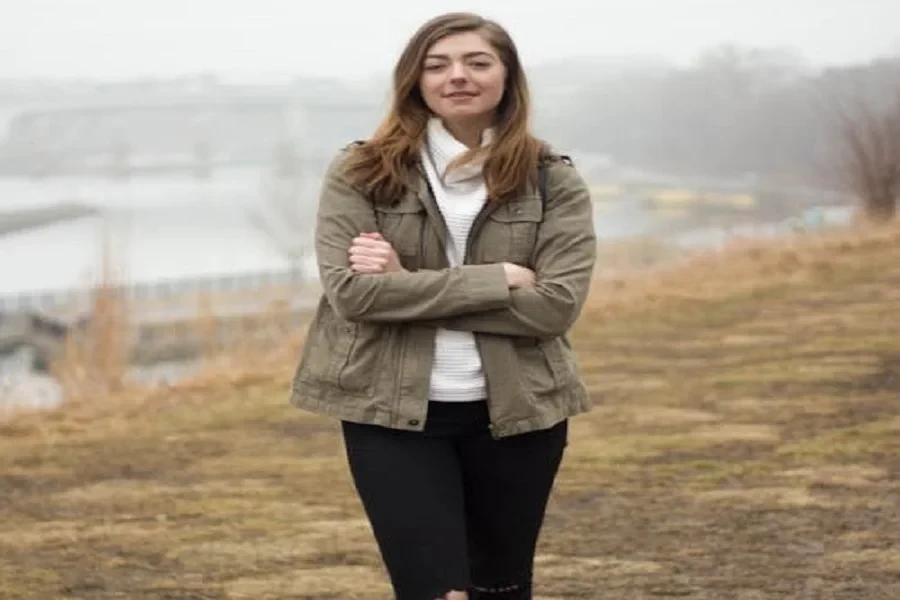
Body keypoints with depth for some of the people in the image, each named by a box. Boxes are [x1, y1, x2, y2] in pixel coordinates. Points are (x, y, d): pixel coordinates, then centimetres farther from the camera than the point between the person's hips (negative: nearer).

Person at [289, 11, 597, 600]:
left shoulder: (553, 181, -1)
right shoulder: (360, 172, -3)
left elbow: (556, 303, -12)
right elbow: (350, 291, -15)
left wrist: (410, 285, -17)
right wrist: (496, 280, -17)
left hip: (517, 410, 2)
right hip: (390, 410, -2)